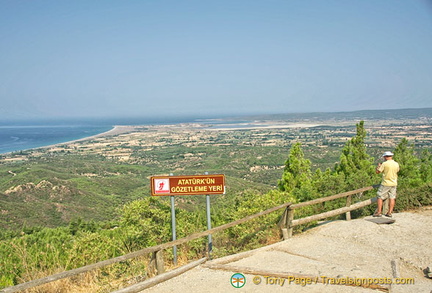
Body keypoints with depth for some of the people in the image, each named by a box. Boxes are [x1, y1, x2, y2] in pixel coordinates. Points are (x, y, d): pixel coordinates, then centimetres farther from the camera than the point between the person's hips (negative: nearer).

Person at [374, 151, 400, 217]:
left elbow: (377, 172, -8)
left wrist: (378, 166, 12)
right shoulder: (396, 164, 2)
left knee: (380, 197, 3)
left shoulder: (384, 164, -14)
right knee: (392, 198, 9)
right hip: (394, 184, 5)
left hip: (386, 184, -5)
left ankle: (378, 212, 2)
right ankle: (389, 213, 12)